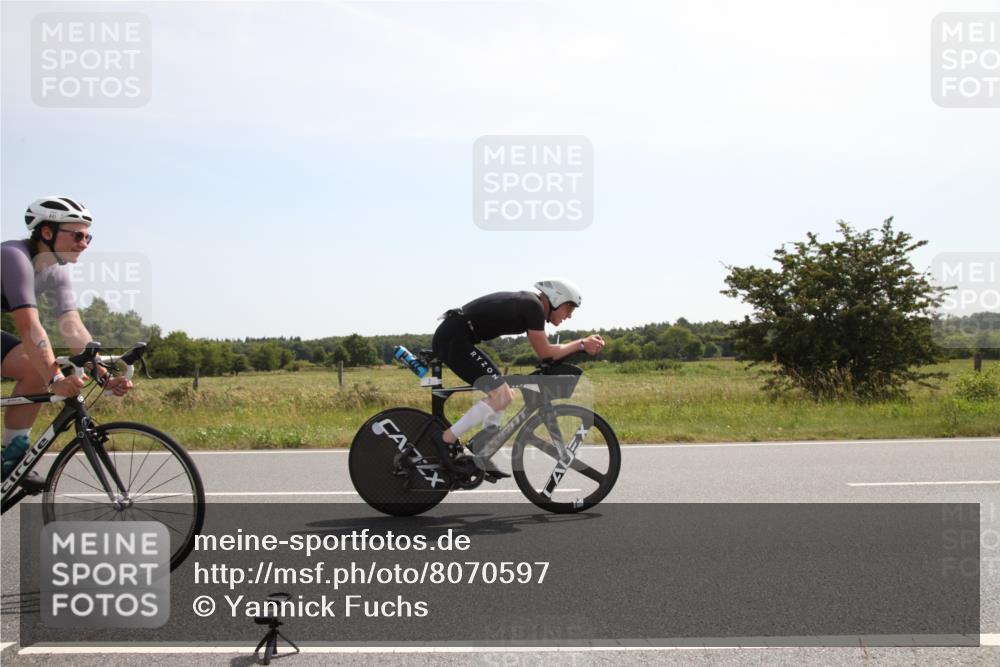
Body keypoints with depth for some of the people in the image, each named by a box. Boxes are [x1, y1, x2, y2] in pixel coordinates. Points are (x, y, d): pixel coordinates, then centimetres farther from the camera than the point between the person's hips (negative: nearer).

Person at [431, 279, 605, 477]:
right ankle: (446, 439, -11)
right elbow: (545, 353, -10)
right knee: (501, 396, -14)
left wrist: (585, 343, 12)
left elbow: (546, 350, 20)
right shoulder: (534, 306, -11)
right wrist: (581, 344, -1)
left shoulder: (528, 304, 18)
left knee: (505, 394, 12)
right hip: (453, 339, -10)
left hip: (451, 338, 10)